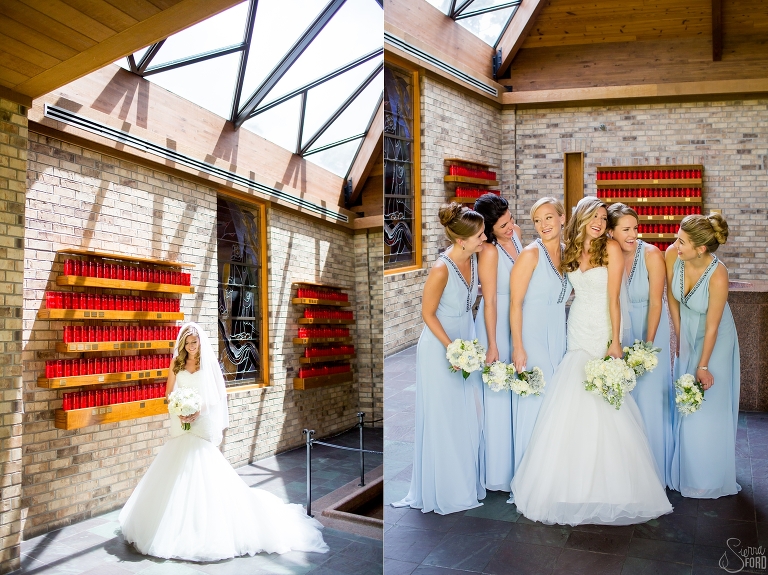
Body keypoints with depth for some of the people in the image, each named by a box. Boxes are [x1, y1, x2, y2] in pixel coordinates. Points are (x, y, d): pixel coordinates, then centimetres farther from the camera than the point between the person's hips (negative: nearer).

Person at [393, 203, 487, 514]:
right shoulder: (441, 269, -27)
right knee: (443, 420, 6)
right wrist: (452, 348, -18)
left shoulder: (473, 257, -5)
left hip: (467, 340, 7)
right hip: (440, 346, -7)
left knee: (470, 415, 15)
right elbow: (428, 313, -18)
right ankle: (444, 491, 25)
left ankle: (468, 480, 35)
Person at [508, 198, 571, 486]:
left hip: (558, 336, 6)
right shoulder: (531, 254, -11)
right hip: (532, 336, -6)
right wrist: (518, 347, -19)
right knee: (534, 403, -3)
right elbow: (515, 303, -14)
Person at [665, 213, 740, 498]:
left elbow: (712, 326, -22)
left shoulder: (717, 275, -31)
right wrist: (679, 339, 2)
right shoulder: (672, 254, -19)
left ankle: (710, 480, 18)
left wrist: (703, 366, -14)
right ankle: (686, 471, 28)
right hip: (687, 334, 5)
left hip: (713, 339, -5)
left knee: (709, 408, 1)